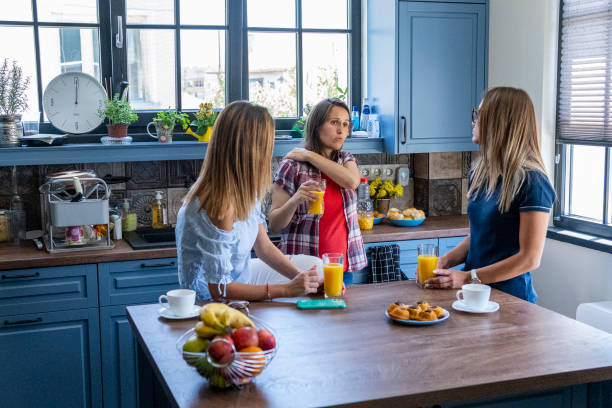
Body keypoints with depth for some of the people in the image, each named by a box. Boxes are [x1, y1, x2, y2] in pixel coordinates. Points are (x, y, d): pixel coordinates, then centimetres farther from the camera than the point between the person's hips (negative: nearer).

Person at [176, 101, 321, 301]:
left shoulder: (243, 188, -3)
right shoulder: (220, 205, -30)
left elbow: (264, 247, 6)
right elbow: (219, 288, -27)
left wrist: (301, 278, -8)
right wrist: (286, 289, -27)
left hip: (239, 280, 9)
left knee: (312, 266, 10)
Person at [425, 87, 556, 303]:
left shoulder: (531, 181, -12)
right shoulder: (479, 174, 11)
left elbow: (530, 258, -13)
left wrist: (467, 277, -15)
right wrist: (444, 261, 1)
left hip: (509, 297, -5)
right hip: (474, 293, 6)